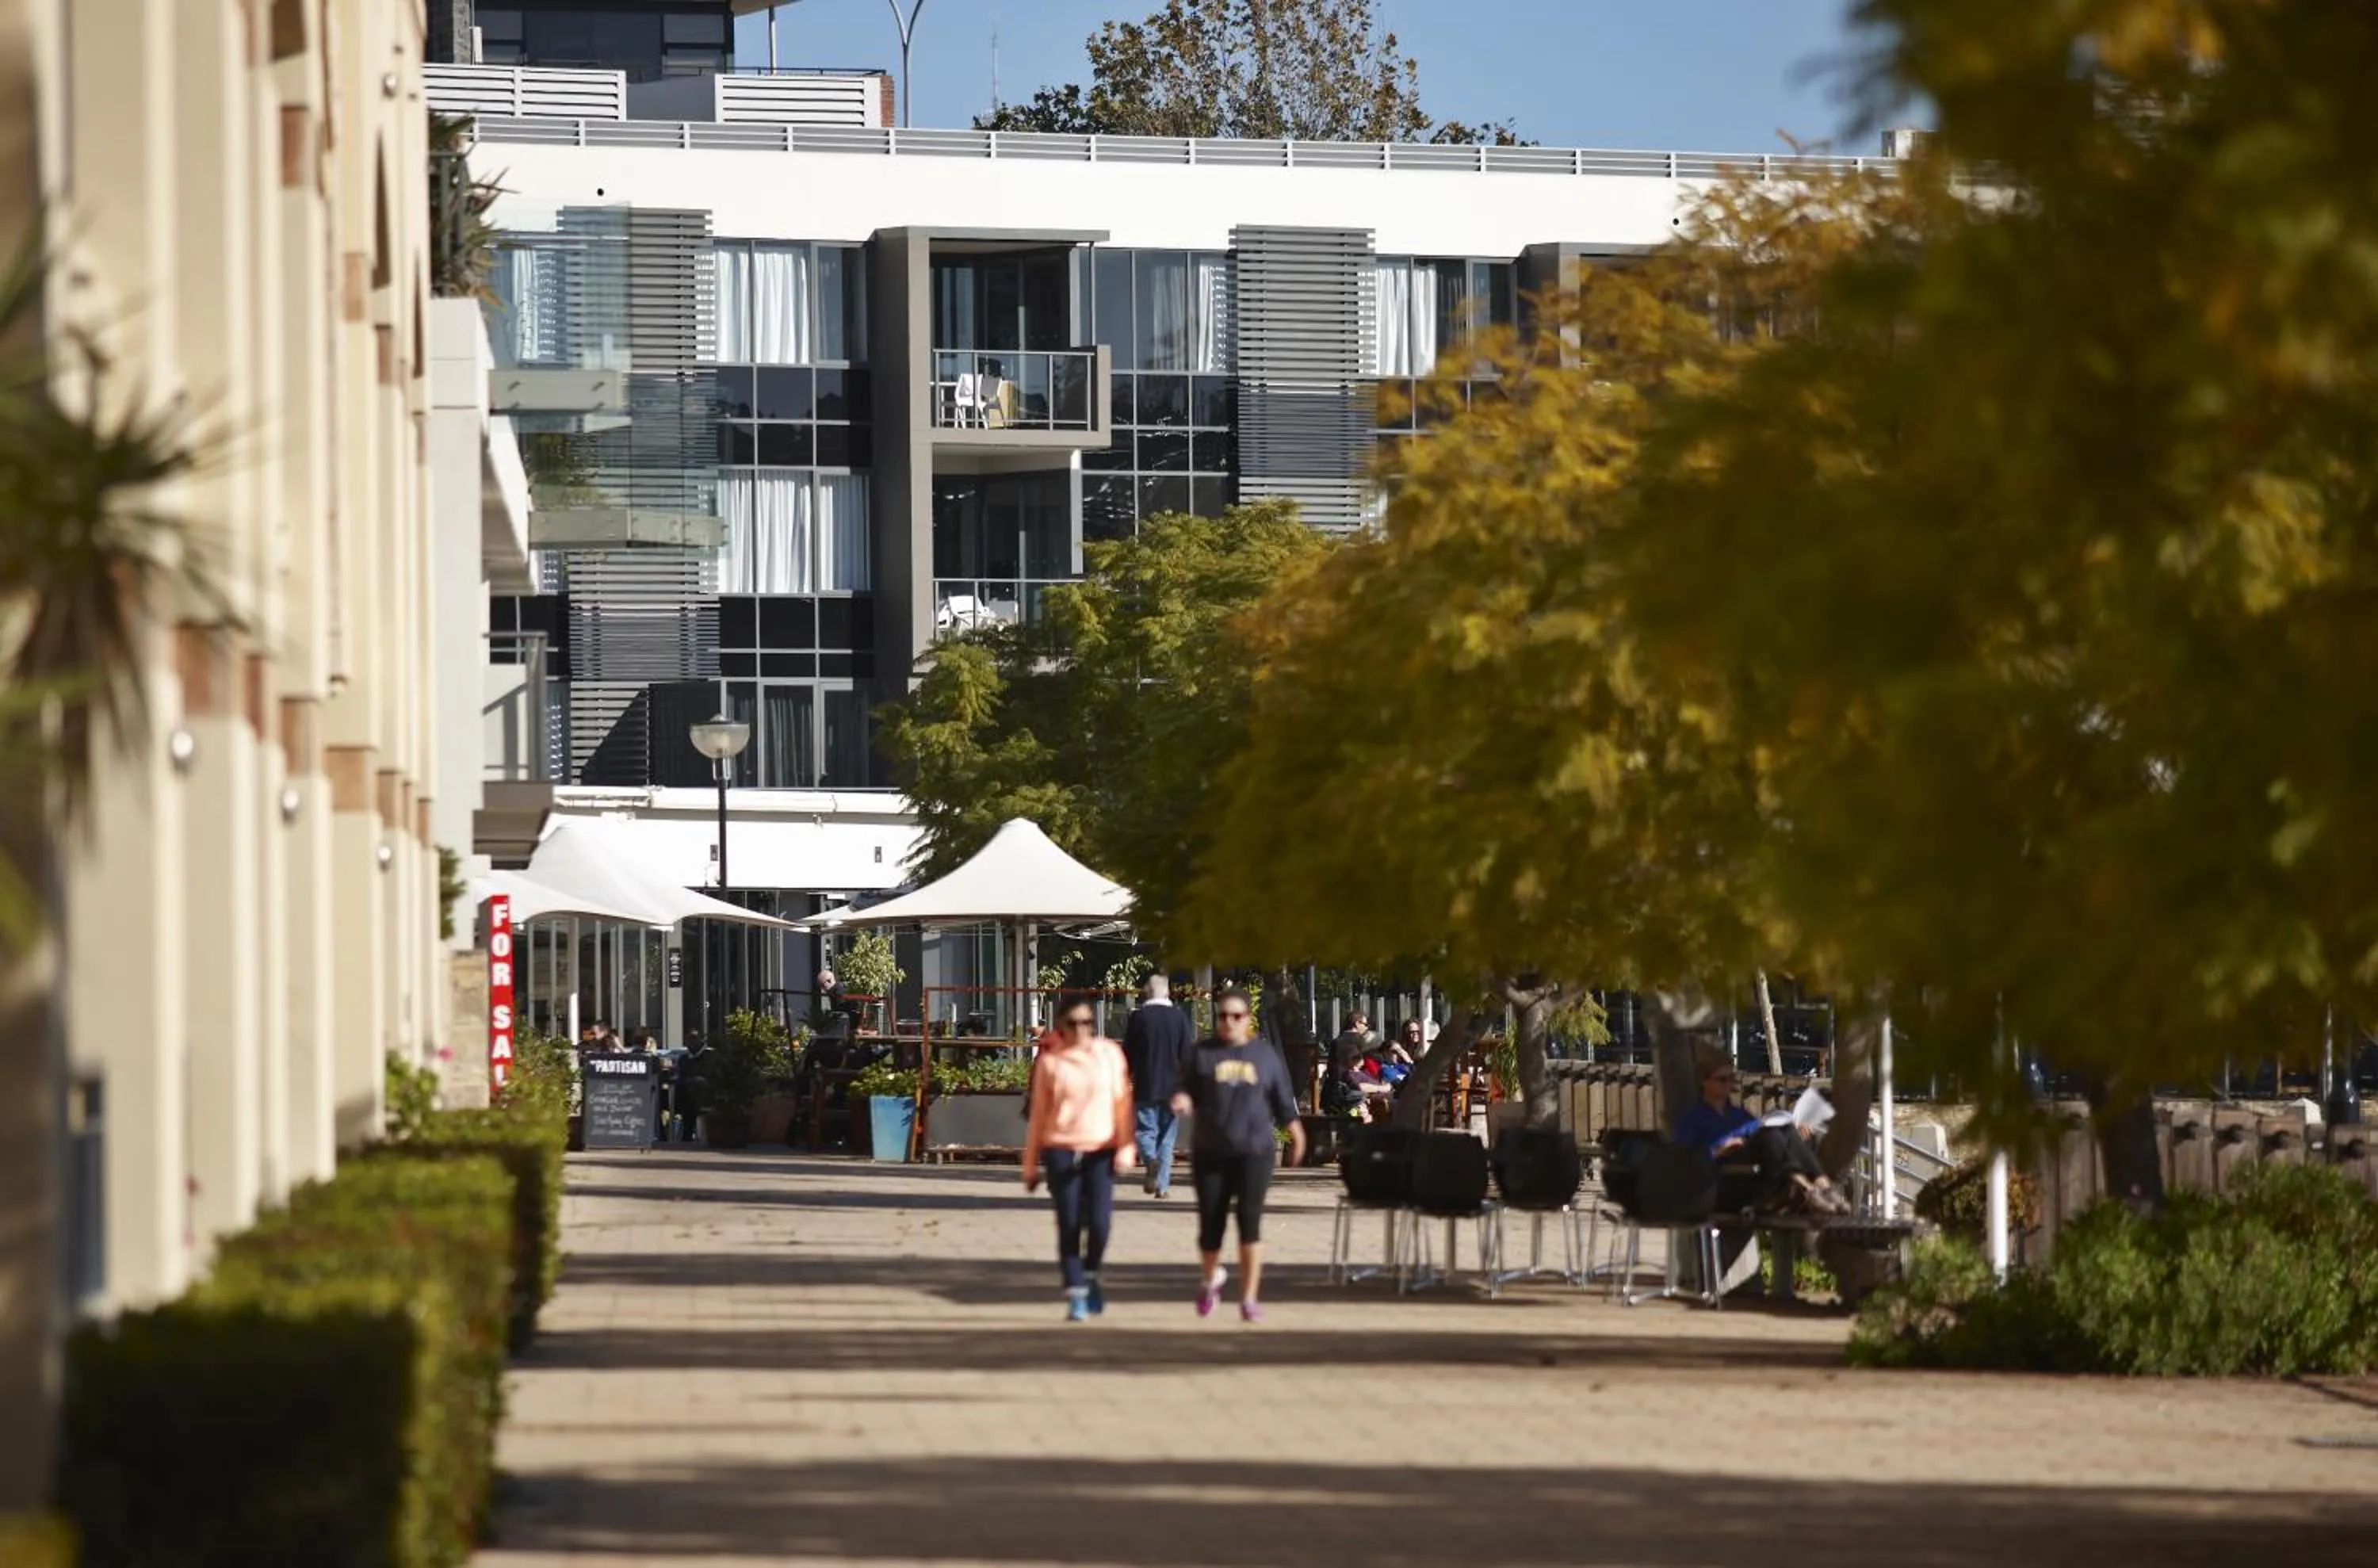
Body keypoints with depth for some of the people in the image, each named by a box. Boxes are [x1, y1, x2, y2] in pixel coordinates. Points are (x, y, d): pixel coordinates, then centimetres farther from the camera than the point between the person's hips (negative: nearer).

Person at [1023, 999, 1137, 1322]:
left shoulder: (1109, 1054, 4)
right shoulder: (1049, 1061, 3)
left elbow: (1122, 1102, 5)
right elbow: (1038, 1114, 8)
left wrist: (1125, 1147, -5)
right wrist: (1031, 1165, 9)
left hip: (1101, 1150, 0)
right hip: (1061, 1150, 0)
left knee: (1099, 1223, -10)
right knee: (1069, 1227, -3)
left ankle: (1090, 1275, 19)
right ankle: (1076, 1297, 5)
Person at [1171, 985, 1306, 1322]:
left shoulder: (1265, 1054, 8)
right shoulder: (1203, 1054, 5)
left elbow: (1283, 1099, 14)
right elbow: (1187, 1089, 4)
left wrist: (1295, 1131, 14)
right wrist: (1183, 1100, -18)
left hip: (1254, 1149, 0)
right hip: (1210, 1151, 0)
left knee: (1250, 1220, -8)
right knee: (1211, 1221, 3)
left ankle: (1250, 1298, -4)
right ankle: (1209, 1279, 33)